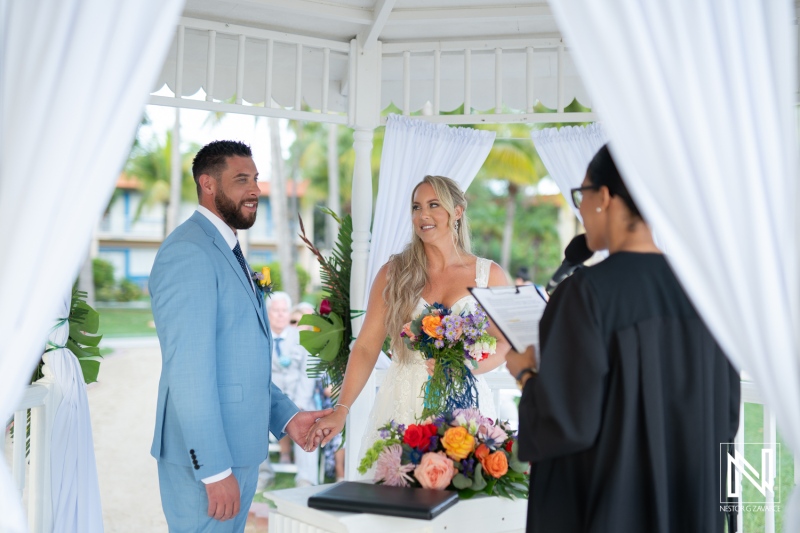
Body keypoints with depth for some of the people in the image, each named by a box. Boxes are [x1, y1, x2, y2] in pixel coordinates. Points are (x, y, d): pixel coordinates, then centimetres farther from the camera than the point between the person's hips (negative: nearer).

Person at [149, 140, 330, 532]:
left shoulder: (227, 251, 15)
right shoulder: (189, 253, -16)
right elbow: (189, 368, -22)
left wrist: (284, 416, 9)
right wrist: (214, 469, -22)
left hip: (238, 448, 9)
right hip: (205, 455, -9)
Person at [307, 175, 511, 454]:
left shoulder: (489, 275, 4)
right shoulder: (392, 273, 4)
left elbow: (507, 343, 5)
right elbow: (366, 346, -1)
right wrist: (341, 409, -11)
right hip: (402, 404, 0)